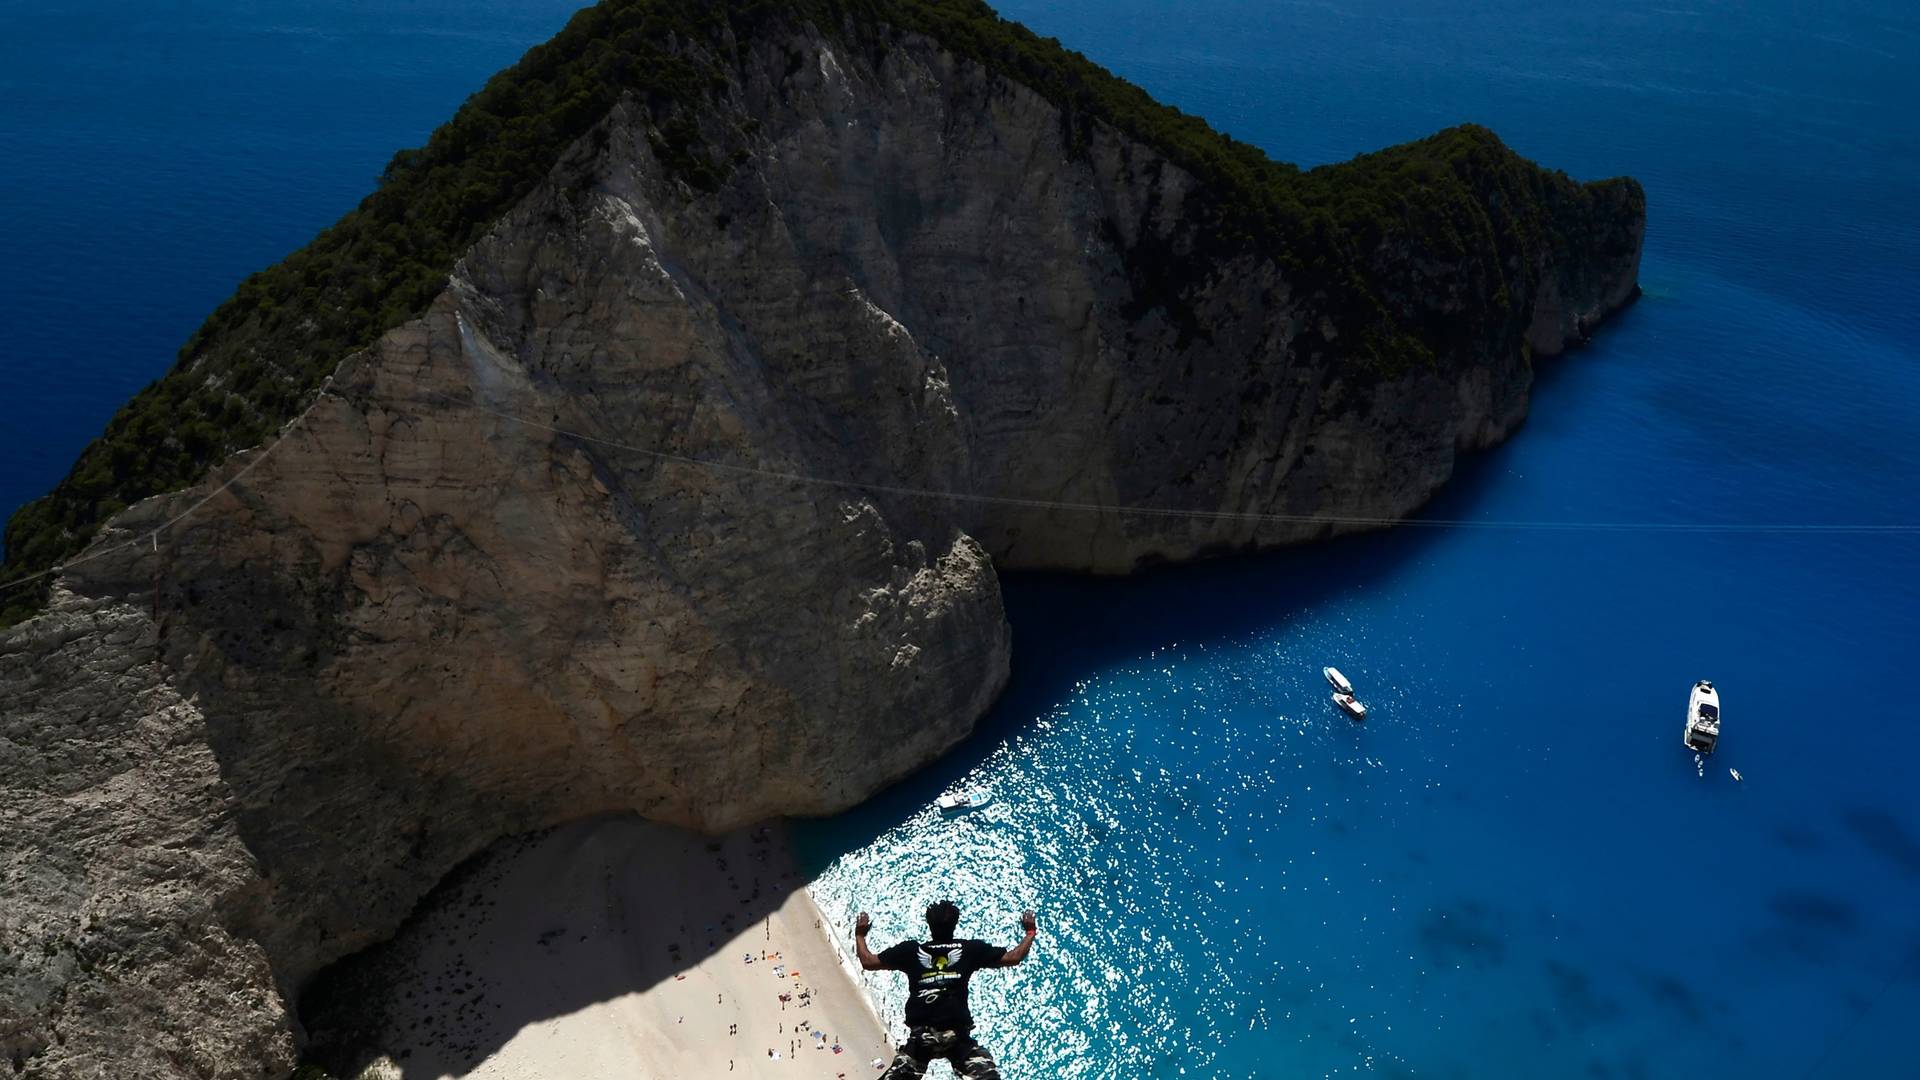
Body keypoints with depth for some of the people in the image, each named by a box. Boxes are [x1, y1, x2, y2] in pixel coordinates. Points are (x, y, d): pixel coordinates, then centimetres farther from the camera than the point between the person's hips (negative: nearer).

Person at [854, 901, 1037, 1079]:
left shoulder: (911, 950, 8)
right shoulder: (971, 948, 5)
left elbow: (868, 961, 13)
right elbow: (1013, 957, 8)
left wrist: (860, 934, 30)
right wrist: (1030, 931, 24)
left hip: (920, 1035, 1)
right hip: (957, 1034, -1)